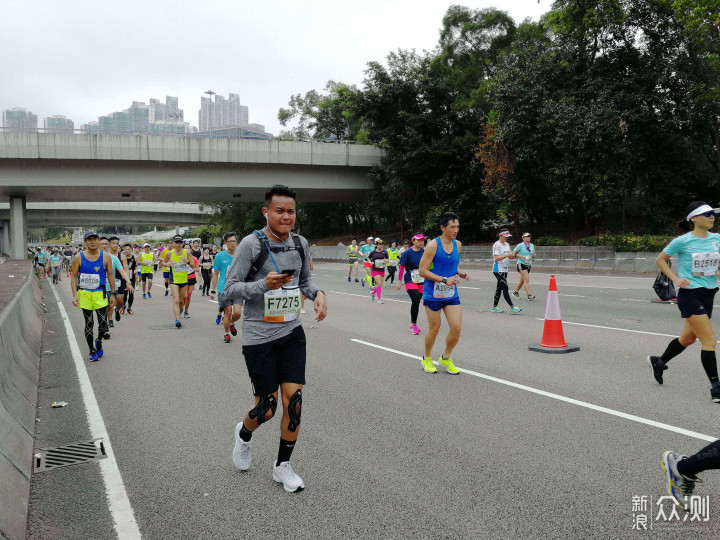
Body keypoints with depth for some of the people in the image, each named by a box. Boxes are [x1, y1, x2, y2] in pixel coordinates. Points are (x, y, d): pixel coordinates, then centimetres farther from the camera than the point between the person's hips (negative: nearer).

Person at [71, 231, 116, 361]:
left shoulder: (106, 257, -1)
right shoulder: (79, 257, -2)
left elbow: (110, 275, 5)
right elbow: (74, 276, 2)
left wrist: (112, 294, 4)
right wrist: (74, 295, -6)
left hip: (100, 293, 0)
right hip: (84, 294, 0)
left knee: (103, 324, -5)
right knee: (88, 324, 5)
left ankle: (99, 341, 26)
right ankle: (92, 351, 18)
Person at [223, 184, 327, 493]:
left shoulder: (300, 244, 3)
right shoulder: (251, 244, -13)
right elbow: (230, 289, -11)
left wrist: (318, 293, -5)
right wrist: (264, 284, -28)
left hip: (292, 332, 4)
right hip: (258, 336, -4)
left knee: (294, 400, 0)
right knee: (267, 407, 3)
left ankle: (283, 466, 20)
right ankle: (243, 434, 40)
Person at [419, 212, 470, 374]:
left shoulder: (457, 245, 6)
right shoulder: (433, 245, -13)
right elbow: (422, 271, -15)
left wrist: (459, 273, 0)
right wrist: (444, 280, -22)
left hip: (452, 294, 5)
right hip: (433, 294, -5)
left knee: (457, 328, -3)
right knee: (434, 329, 5)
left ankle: (446, 358, 21)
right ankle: (427, 359, 29)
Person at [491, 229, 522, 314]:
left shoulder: (507, 244, 13)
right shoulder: (497, 245, -12)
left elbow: (510, 257, 16)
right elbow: (496, 258, -21)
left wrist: (513, 255, -6)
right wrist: (508, 255, -26)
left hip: (504, 269, 8)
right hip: (498, 270, -8)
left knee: (499, 288, 11)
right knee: (505, 288, -11)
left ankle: (494, 307, 18)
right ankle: (512, 307, -14)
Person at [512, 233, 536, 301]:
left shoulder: (532, 245, 11)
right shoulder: (520, 245, -7)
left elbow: (533, 254, 22)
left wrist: (533, 254, -3)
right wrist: (521, 256, -19)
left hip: (528, 264, 7)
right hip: (521, 264, -7)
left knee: (522, 280, 13)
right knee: (526, 279, -15)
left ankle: (515, 292, 27)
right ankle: (529, 295, -19)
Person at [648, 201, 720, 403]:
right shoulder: (683, 241, -10)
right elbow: (660, 260, 0)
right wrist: (675, 279, -10)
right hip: (689, 294, -6)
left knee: (688, 338, 18)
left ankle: (659, 362, 40)